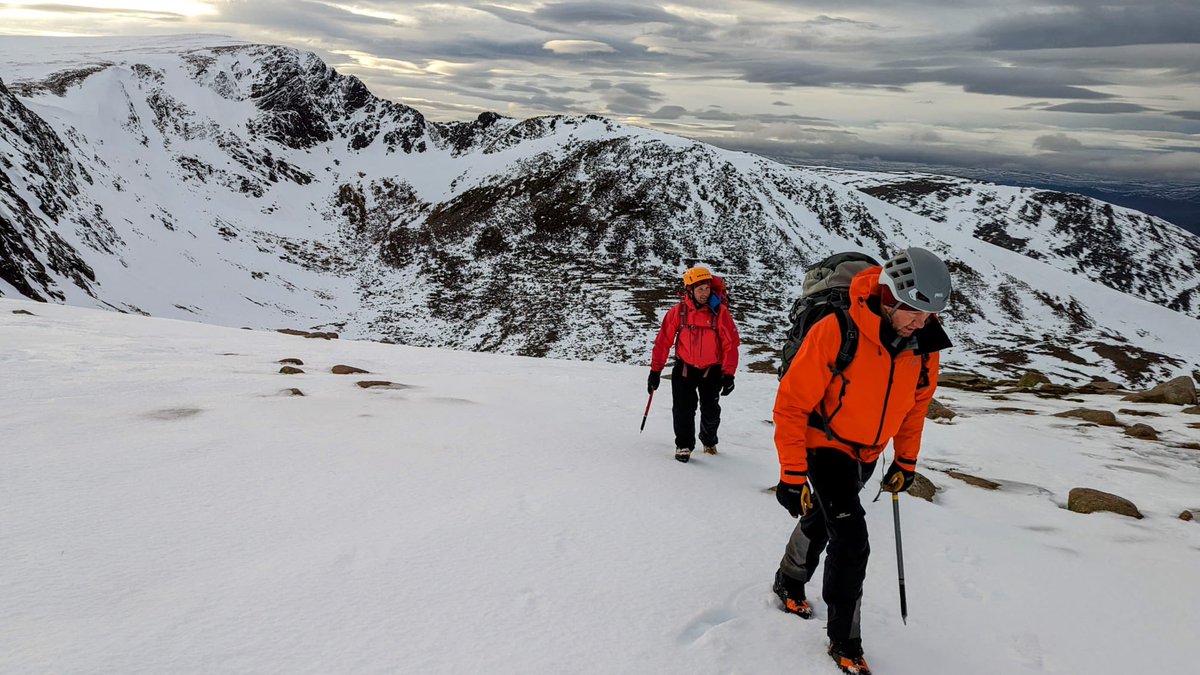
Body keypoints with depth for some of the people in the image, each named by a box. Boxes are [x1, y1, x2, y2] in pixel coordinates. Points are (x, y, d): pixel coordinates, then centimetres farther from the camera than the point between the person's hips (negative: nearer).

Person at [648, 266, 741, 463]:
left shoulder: (719, 311, -13)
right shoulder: (678, 311, -11)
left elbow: (731, 344, -10)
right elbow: (663, 341, -5)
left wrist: (728, 374, -13)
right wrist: (655, 371, -5)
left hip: (711, 370, 0)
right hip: (684, 367, 0)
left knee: (711, 411, 5)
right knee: (683, 408, -9)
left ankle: (709, 441, 33)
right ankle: (684, 445, 10)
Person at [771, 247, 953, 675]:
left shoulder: (924, 346, -12)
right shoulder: (835, 333, -30)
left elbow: (916, 405, 7)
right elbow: (792, 403, -23)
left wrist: (906, 462, 10)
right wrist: (792, 474, -22)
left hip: (867, 456, 6)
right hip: (825, 446, -6)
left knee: (821, 520, 25)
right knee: (851, 541, -15)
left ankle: (790, 583, 50)